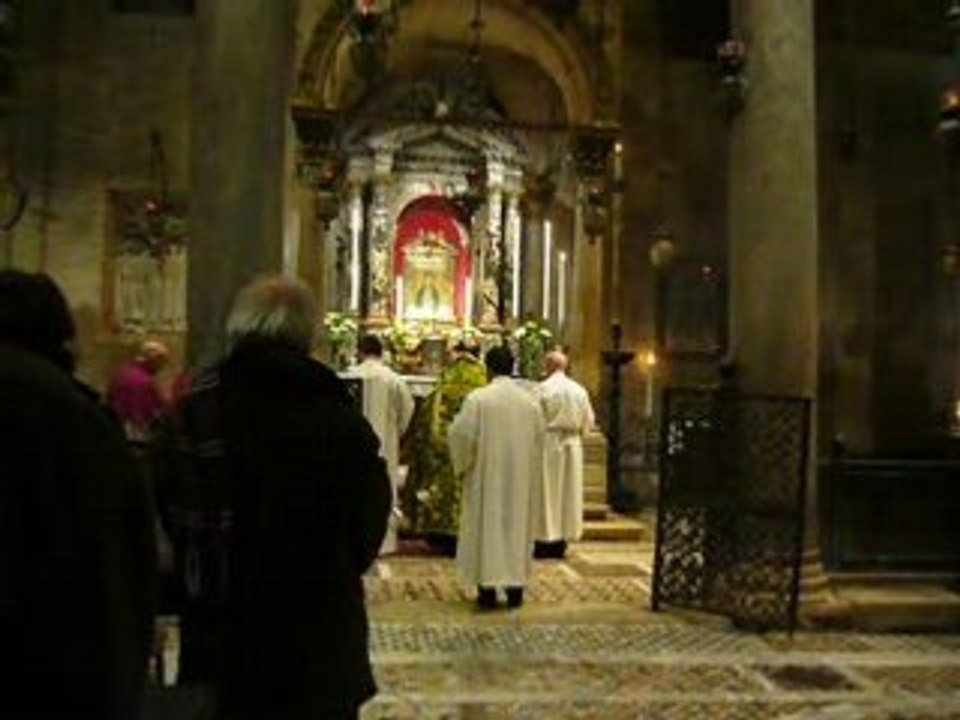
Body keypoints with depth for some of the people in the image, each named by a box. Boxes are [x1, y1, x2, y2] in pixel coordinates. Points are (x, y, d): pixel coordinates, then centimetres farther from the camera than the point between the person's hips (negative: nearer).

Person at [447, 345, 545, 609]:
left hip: (487, 476, -3)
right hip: (520, 477, 3)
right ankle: (515, 587, 15)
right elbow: (539, 442, 6)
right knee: (517, 525, 11)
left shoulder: (477, 398, -11)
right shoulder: (530, 401, 1)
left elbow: (462, 435, -11)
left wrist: (462, 465, 6)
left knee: (487, 523, 4)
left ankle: (488, 588, 6)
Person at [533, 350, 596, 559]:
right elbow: (588, 420, 7)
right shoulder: (579, 390, 3)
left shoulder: (543, 388, -12)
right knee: (568, 491, 10)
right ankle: (562, 539, 15)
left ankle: (545, 542, 4)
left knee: (547, 491, 2)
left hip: (548, 444, -4)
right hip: (572, 446, 4)